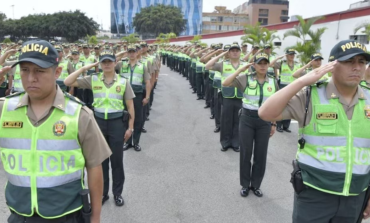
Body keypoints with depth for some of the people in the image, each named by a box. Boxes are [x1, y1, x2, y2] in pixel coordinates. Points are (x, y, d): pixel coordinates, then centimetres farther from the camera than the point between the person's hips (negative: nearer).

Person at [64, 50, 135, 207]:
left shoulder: (123, 82, -3)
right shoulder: (93, 79, -2)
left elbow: (130, 106, 0)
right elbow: (68, 82, -8)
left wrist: (130, 127, -2)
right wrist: (84, 68, -11)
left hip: (117, 122, -1)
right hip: (99, 122, 1)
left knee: (117, 160, 9)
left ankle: (118, 193, 25)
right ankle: (102, 192, 29)